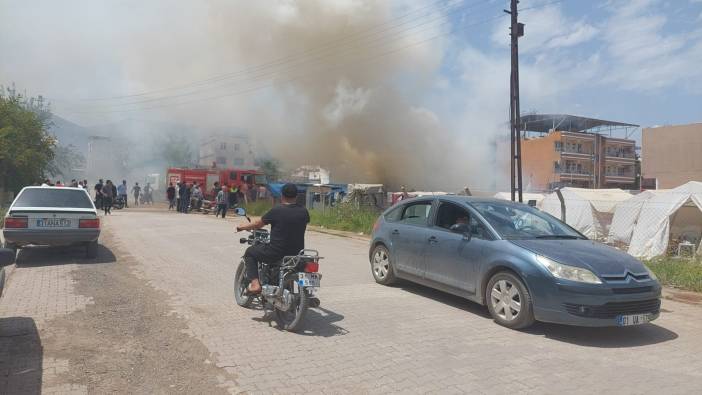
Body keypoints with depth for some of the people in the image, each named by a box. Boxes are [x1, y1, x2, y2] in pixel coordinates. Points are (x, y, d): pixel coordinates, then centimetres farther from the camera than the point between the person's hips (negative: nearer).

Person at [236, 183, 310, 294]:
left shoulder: (276, 211, -11)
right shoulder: (304, 211, 0)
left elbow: (258, 224, 1)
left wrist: (242, 227, 19)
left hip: (276, 253, -4)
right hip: (297, 253, 5)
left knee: (250, 252, 18)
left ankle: (255, 283, 5)